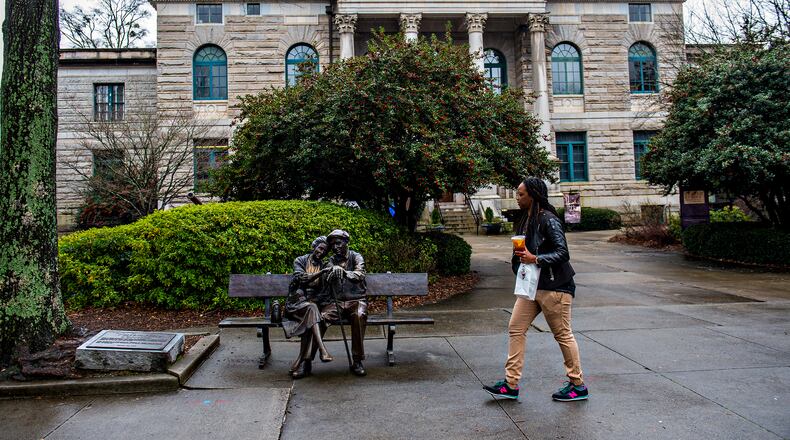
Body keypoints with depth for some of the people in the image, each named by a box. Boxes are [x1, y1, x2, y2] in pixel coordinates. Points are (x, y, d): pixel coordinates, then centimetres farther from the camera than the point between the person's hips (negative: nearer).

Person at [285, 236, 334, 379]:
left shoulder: (324, 265, 16)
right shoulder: (300, 261, 8)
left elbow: (326, 288, 4)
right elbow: (303, 279, -11)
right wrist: (321, 272, -21)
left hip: (313, 302, 2)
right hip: (296, 302, -2)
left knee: (310, 319, -32)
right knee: (311, 308, -36)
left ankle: (302, 364, -36)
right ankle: (323, 350, -49)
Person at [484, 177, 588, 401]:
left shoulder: (548, 220, -16)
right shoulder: (527, 219, 11)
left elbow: (563, 253, -21)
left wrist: (535, 259, -27)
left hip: (554, 286, -9)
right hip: (532, 284, 9)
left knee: (562, 334, 3)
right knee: (515, 329, 5)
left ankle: (578, 386, 20)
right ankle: (511, 384, 11)